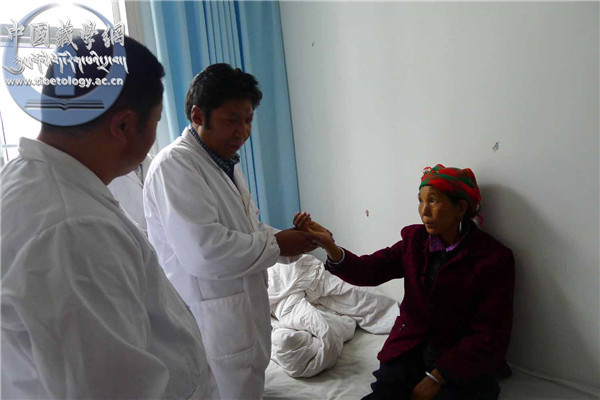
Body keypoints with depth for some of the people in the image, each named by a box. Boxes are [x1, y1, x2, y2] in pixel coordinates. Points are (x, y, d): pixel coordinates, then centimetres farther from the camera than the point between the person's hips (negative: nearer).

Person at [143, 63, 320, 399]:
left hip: (244, 318, 9)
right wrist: (276, 245, -18)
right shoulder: (174, 166, -19)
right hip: (211, 331, -9)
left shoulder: (226, 163, 12)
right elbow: (202, 251, -29)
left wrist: (292, 239, 0)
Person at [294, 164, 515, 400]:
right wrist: (329, 246, -25)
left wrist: (436, 378, -16)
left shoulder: (494, 258, -8)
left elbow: (489, 336, -10)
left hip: (465, 362, -2)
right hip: (410, 351, 3)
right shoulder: (415, 239, 5)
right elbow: (368, 271, -5)